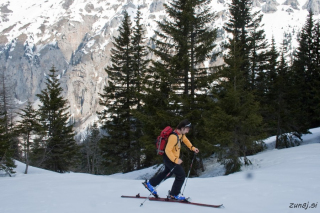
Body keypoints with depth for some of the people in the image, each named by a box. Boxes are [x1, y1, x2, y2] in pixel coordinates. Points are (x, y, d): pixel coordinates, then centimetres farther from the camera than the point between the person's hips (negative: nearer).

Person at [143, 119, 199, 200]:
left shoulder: (181, 134, 0)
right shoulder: (174, 136, -31)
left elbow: (185, 140, 21)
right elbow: (168, 150, -32)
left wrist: (192, 148, 10)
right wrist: (176, 160, -34)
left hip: (173, 157, 10)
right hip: (169, 158, -10)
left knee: (167, 173, 27)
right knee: (181, 175, -7)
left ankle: (150, 183, 39)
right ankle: (174, 194, 7)